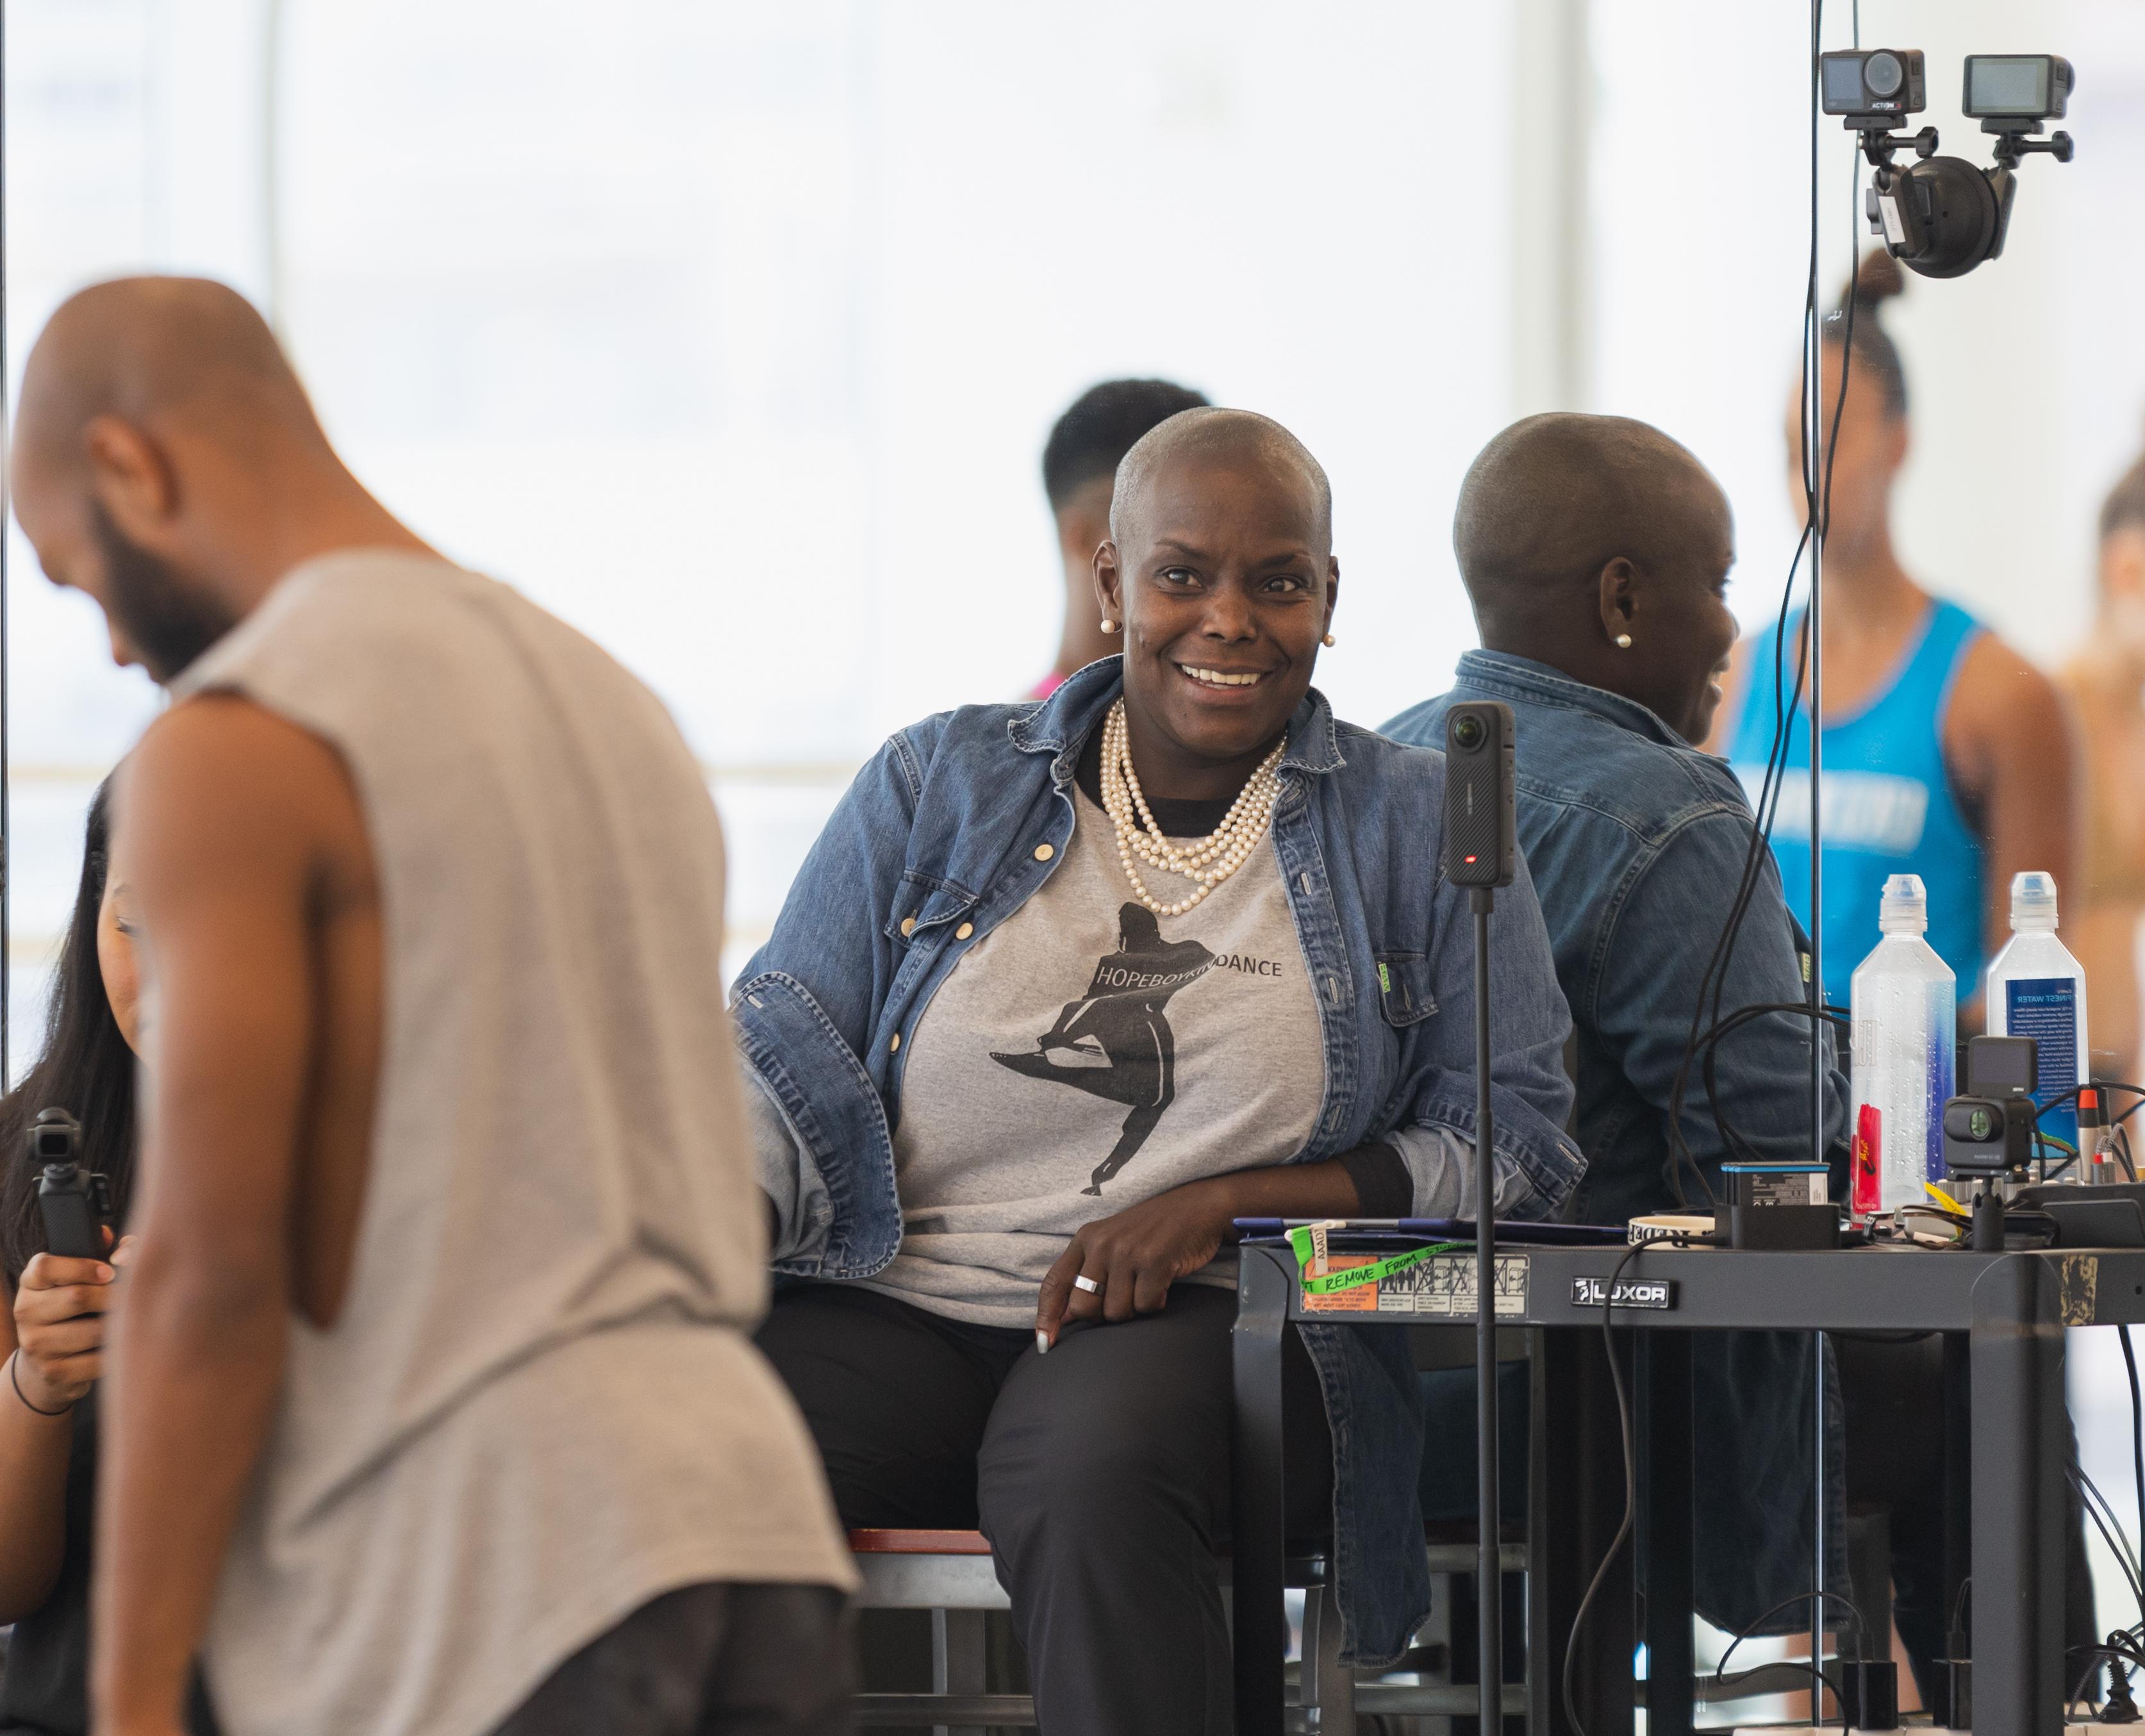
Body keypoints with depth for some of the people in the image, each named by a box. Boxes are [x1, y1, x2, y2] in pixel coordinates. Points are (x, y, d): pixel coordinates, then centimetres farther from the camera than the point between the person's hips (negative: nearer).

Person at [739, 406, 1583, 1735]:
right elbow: (787, 1056, 10)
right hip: (894, 1314, 2)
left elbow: (1512, 1147, 6)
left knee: (1092, 1470, -40)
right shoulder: (943, 786, 15)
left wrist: (1224, 1207, -8)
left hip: (1205, 1328, -2)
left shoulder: (1419, 828, 11)